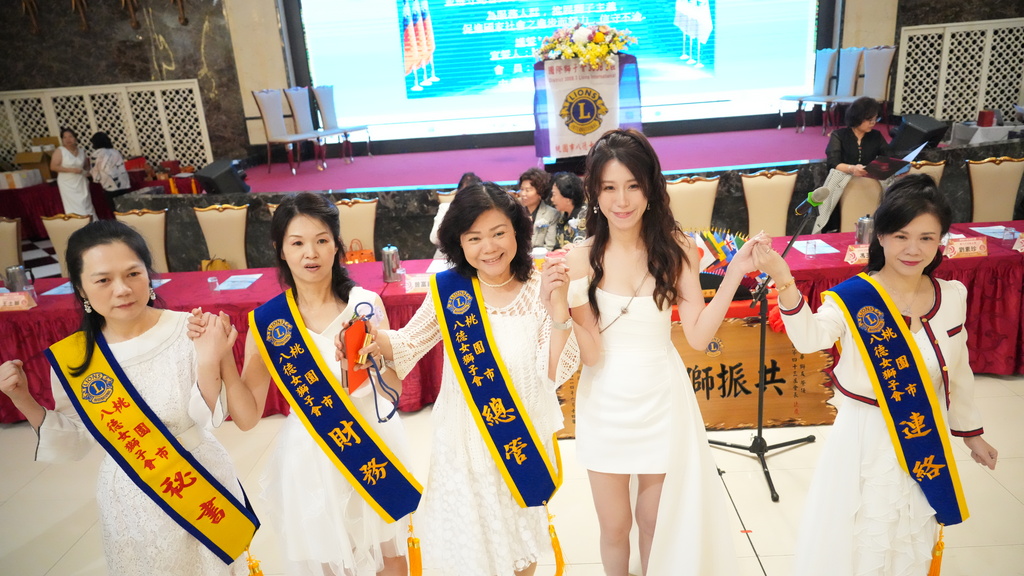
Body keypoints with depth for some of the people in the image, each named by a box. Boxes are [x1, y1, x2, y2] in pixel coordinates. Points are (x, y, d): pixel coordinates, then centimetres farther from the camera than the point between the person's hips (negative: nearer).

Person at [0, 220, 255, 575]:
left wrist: (208, 362, -30)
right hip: (130, 504, 3)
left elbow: (208, 418, -15)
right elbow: (73, 443, 5)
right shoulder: (72, 358, -7)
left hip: (201, 487, -2)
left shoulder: (187, 331, -17)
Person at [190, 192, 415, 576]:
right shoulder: (266, 322, -10)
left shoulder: (365, 303, -9)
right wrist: (220, 355, -19)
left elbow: (394, 388, -5)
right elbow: (247, 416, -8)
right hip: (311, 455, -1)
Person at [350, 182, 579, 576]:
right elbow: (408, 345, 0)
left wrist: (558, 310, -29)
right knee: (466, 537, 16)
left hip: (524, 436, 1)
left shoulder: (539, 288, -12)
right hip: (464, 438, 0)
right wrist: (377, 339, -22)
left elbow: (556, 373, -15)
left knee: (522, 533, 23)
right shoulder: (447, 290, -11)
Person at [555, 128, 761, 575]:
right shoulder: (582, 258, -12)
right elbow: (591, 354, -13)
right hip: (606, 405, 0)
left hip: (661, 400, 1)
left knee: (655, 524, 20)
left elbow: (698, 336, -10)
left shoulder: (677, 249, -8)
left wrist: (735, 273, -16)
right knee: (614, 527, 17)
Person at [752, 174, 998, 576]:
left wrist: (971, 433, 18)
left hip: (926, 441, 5)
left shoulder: (952, 297, -2)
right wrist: (786, 285, -51)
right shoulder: (853, 298, -17)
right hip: (865, 438, -4)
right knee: (859, 532, 9)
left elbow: (958, 372, 10)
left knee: (914, 538, 22)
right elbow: (810, 338, -36)